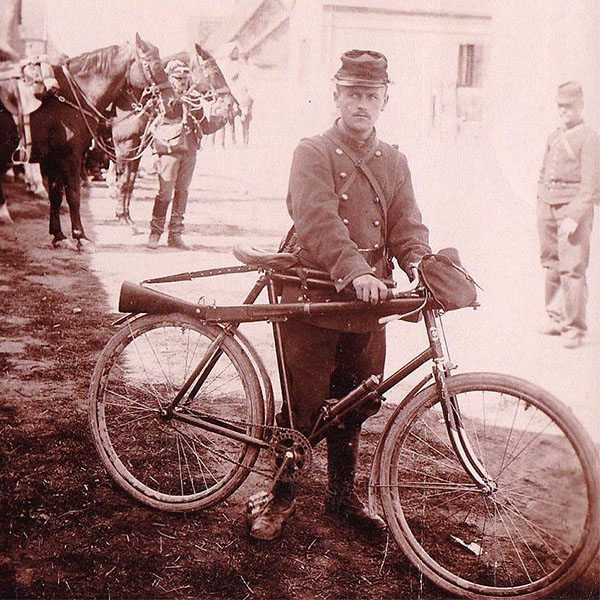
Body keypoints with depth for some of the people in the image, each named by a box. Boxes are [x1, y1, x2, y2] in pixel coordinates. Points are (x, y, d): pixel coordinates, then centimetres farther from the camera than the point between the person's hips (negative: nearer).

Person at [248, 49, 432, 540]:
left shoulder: (394, 162, 13)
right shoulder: (313, 153, -4)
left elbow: (407, 225, 2)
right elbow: (319, 221, -20)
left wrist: (420, 265, -19)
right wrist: (354, 272, -35)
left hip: (368, 306, 5)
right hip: (314, 300, -4)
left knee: (353, 406, 14)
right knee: (301, 404, 2)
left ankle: (343, 492, 33)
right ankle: (282, 496, 21)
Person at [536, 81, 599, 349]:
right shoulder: (553, 137, 15)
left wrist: (573, 216, -19)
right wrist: (541, 204, 12)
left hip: (573, 206, -6)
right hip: (547, 204, 6)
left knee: (572, 268, -7)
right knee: (550, 264, 12)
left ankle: (574, 327, 1)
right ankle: (554, 316, 25)